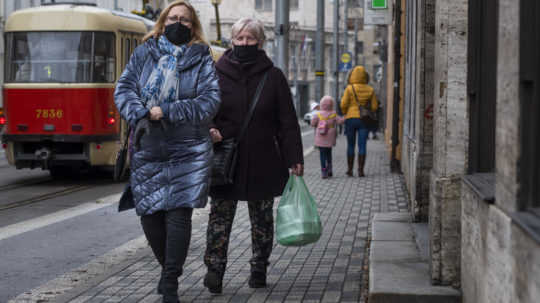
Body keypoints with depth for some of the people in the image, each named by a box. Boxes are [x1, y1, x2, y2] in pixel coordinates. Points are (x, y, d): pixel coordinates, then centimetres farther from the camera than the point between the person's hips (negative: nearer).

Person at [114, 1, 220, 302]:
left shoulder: (202, 59, 4)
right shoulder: (143, 54, 10)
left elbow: (210, 100, -6)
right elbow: (124, 89, 3)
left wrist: (166, 112, -14)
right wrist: (142, 113, -17)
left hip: (188, 150, -2)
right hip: (148, 149, 3)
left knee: (179, 213, -9)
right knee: (149, 213, 5)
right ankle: (168, 268, 29)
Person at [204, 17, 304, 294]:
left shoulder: (273, 77, 4)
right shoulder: (216, 74, 4)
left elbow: (288, 122, 4)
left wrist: (295, 159, -2)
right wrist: (210, 131, -14)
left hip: (263, 164, 1)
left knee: (262, 219, 8)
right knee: (219, 216, -5)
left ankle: (259, 270, 20)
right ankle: (215, 269, -1)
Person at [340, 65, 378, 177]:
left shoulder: (349, 88, -7)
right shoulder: (370, 90, 2)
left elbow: (343, 104, -9)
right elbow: (374, 107, 4)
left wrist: (345, 113, 11)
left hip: (351, 119, -1)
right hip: (364, 121, 1)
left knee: (350, 146, 10)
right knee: (362, 146, 1)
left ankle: (350, 169, 13)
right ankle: (360, 171, -3)